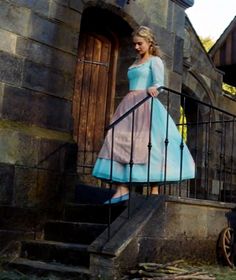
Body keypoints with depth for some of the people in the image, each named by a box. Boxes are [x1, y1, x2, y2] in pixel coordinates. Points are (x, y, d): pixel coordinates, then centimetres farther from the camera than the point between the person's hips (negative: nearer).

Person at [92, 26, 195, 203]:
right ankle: (122, 189, -11)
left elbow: (159, 84, -8)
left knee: (148, 144, -14)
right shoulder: (135, 63, 25)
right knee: (120, 141, -7)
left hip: (146, 106, -7)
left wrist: (151, 89, -29)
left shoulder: (155, 60, 5)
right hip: (130, 105, 7)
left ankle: (155, 190, -14)